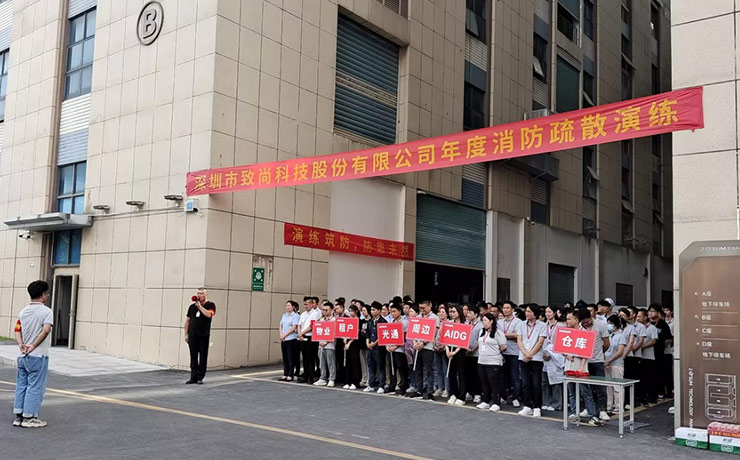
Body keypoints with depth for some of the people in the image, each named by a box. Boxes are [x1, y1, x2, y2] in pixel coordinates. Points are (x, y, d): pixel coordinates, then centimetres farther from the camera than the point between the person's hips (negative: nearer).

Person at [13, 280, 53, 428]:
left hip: (22, 356, 7)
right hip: (38, 356, -7)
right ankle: (29, 417, 4)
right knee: (35, 387, 1)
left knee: (21, 386, 13)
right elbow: (46, 330, -23)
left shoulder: (23, 312, 11)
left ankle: (18, 416, 16)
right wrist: (34, 346, -18)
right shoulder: (46, 311, -10)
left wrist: (21, 345, -10)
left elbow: (17, 330, 2)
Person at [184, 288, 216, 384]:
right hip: (193, 335, 4)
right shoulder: (192, 306, 13)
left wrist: (199, 306, -13)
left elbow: (208, 314, -20)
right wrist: (186, 334, 10)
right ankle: (193, 377, 12)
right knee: (193, 357, 6)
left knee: (203, 357, 1)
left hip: (204, 336, -4)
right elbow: (187, 320, 16)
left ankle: (200, 377, 9)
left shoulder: (210, 305, 1)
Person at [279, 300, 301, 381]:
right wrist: (281, 334, -2)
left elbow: (294, 327, -12)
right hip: (283, 339, 6)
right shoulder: (284, 315, 14)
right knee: (285, 357, 9)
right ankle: (285, 374, 16)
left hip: (291, 339, -6)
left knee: (291, 358, -2)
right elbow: (281, 326, 14)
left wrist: (285, 335, -11)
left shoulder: (296, 316, -6)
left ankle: (290, 375, 2)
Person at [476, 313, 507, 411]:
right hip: (481, 361, 7)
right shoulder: (482, 332, 15)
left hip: (494, 362, -7)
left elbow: (503, 347, -11)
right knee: (485, 383, 13)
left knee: (495, 384, -2)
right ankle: (485, 402, 22)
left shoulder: (498, 332, -9)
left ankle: (495, 403, 3)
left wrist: (495, 353, 2)